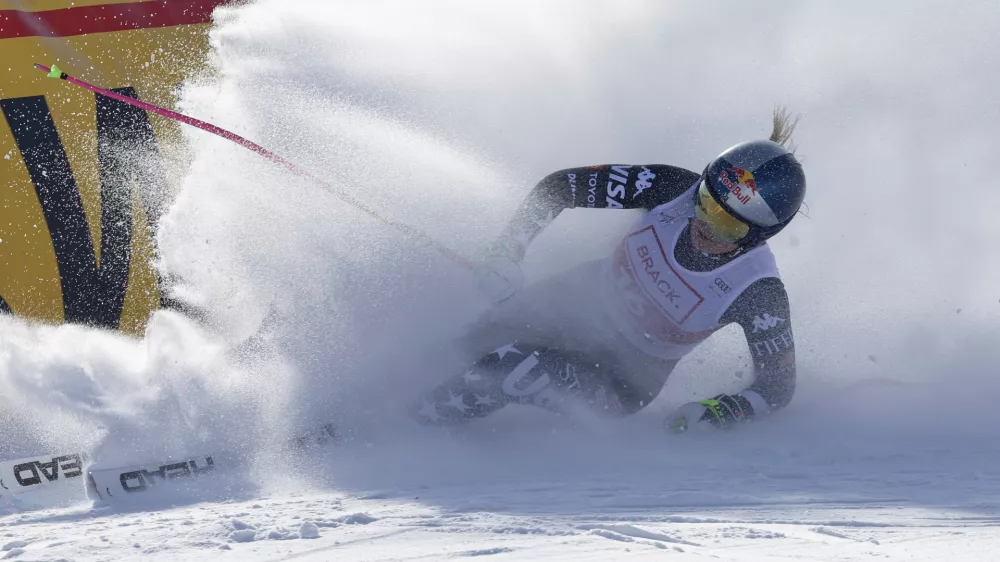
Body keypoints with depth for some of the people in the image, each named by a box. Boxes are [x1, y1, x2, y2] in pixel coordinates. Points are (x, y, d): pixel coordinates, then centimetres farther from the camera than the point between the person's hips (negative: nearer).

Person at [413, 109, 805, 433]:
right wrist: (506, 253, -25)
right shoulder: (675, 189, -24)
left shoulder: (758, 291, -29)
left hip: (630, 376, -3)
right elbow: (562, 185, -14)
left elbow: (778, 386, -16)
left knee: (512, 368, -28)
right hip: (587, 300, 3)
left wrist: (714, 413, -33)